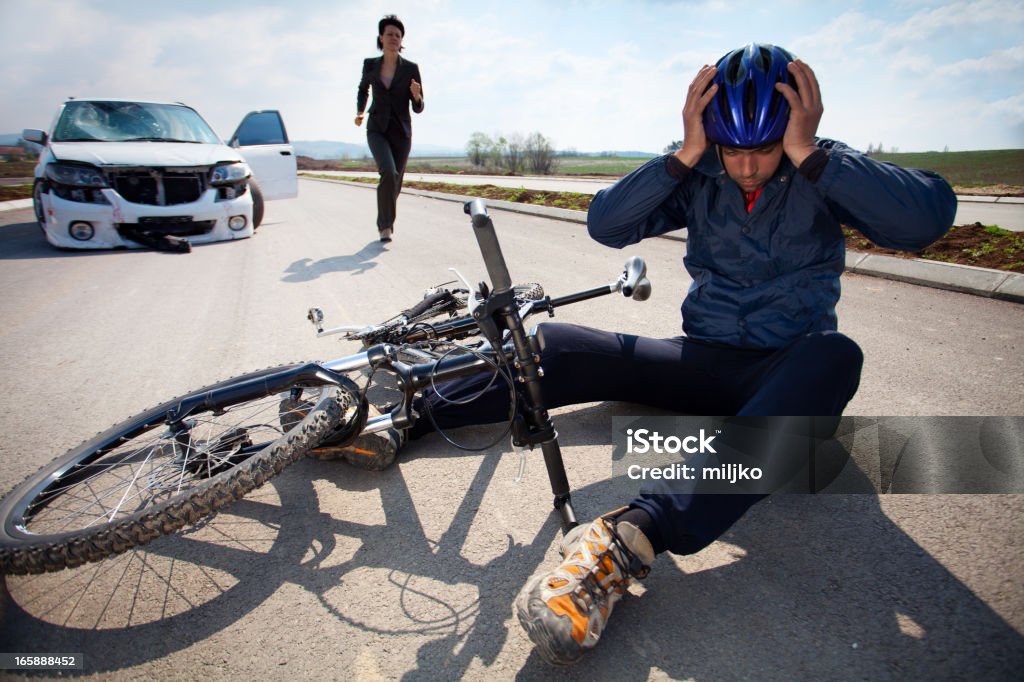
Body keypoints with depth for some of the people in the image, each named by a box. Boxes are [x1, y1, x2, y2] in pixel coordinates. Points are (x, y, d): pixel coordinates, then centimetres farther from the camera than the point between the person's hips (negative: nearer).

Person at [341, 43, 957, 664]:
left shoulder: (825, 172, -4)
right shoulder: (701, 176, 1)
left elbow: (930, 217, -22)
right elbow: (605, 224, -10)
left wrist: (810, 154, -24)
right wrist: (685, 155, -19)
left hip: (784, 370, -2)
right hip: (703, 359, 2)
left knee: (834, 356, -39)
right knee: (553, 346, -16)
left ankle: (631, 538, -53)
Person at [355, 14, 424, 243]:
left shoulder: (411, 69, -2)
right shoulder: (370, 64, 2)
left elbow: (418, 108, -2)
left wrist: (417, 96, -23)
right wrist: (360, 112, 7)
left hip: (401, 132, 1)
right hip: (377, 130, -1)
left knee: (395, 183, 6)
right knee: (389, 173, -26)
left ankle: (385, 224, 33)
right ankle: (385, 224, -11)